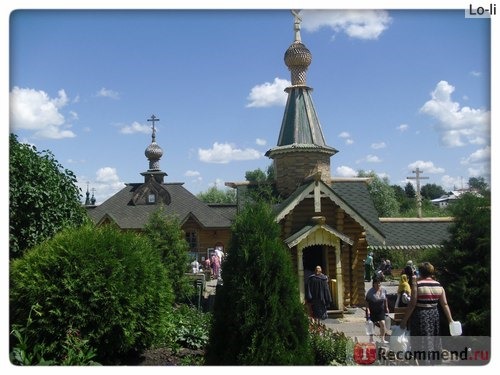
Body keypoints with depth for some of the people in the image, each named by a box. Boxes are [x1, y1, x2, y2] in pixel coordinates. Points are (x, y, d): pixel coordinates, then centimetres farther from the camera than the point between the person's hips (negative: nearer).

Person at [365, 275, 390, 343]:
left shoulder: (383, 290, -2)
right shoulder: (370, 291, -16)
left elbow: (385, 300, 12)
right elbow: (367, 301, -13)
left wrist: (386, 308, 13)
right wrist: (368, 309, -20)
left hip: (381, 310, 3)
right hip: (372, 311, -3)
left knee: (383, 323, -6)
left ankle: (382, 339, 10)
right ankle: (371, 339, 20)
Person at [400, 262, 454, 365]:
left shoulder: (417, 284, -11)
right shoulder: (438, 285, 3)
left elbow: (412, 304, -14)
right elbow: (445, 304, 3)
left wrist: (404, 320, -8)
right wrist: (450, 319, 10)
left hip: (420, 316, -5)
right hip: (434, 315, 5)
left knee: (423, 344, 1)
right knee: (431, 341, 19)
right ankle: (430, 362, 31)